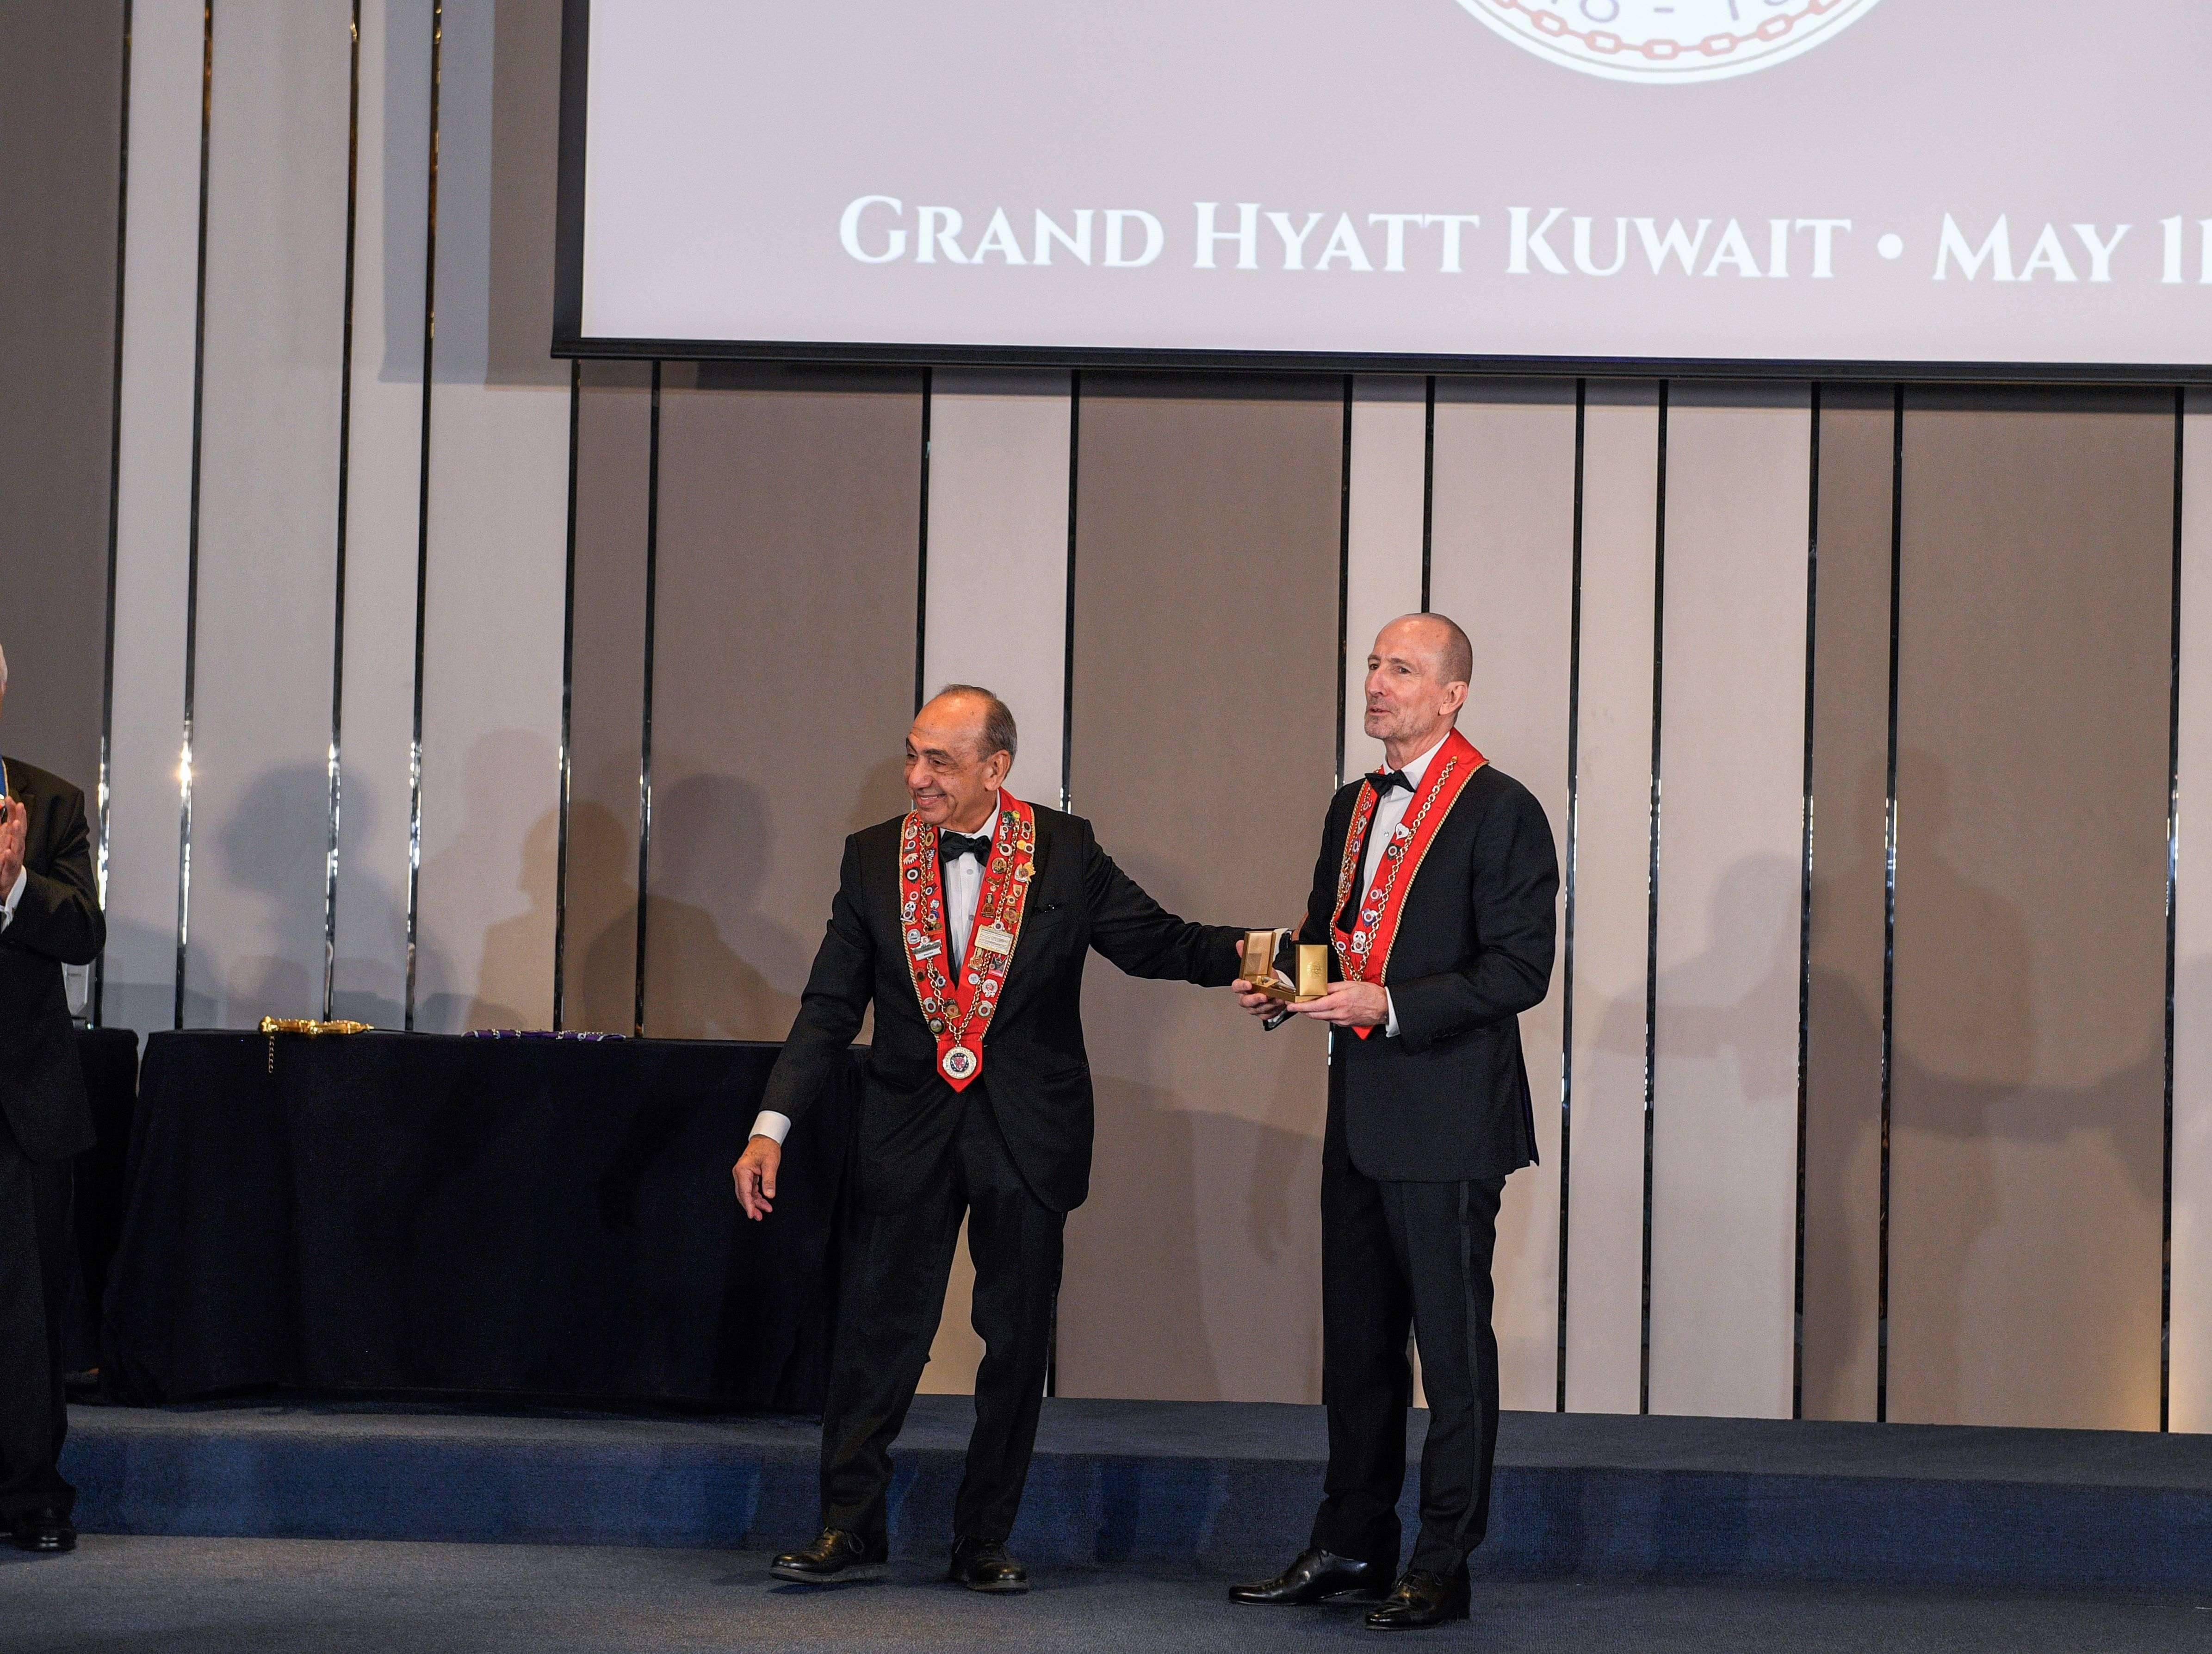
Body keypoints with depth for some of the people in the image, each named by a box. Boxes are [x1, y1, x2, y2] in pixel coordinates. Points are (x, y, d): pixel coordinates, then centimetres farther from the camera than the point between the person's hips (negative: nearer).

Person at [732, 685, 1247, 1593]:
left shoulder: (1064, 852, -3)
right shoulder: (875, 857, 1)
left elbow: (1158, 942, 3)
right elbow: (830, 1006, 1)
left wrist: (1246, 950, -16)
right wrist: (772, 1126, -7)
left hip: (1028, 1134, 0)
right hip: (909, 1133, 1)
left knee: (1016, 1341, 5)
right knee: (877, 1330, -2)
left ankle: (984, 1540, 16)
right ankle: (849, 1530, 8)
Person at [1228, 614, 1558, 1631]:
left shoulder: (1499, 812, -9)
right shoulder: (1354, 807, 16)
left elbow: (1520, 968, -14)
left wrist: (1391, 1004, -21)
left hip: (1447, 1120, -8)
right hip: (1360, 1116, 8)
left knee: (1453, 1342, -2)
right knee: (1357, 1339, 13)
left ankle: (1443, 1567, 3)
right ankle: (1351, 1547, 22)